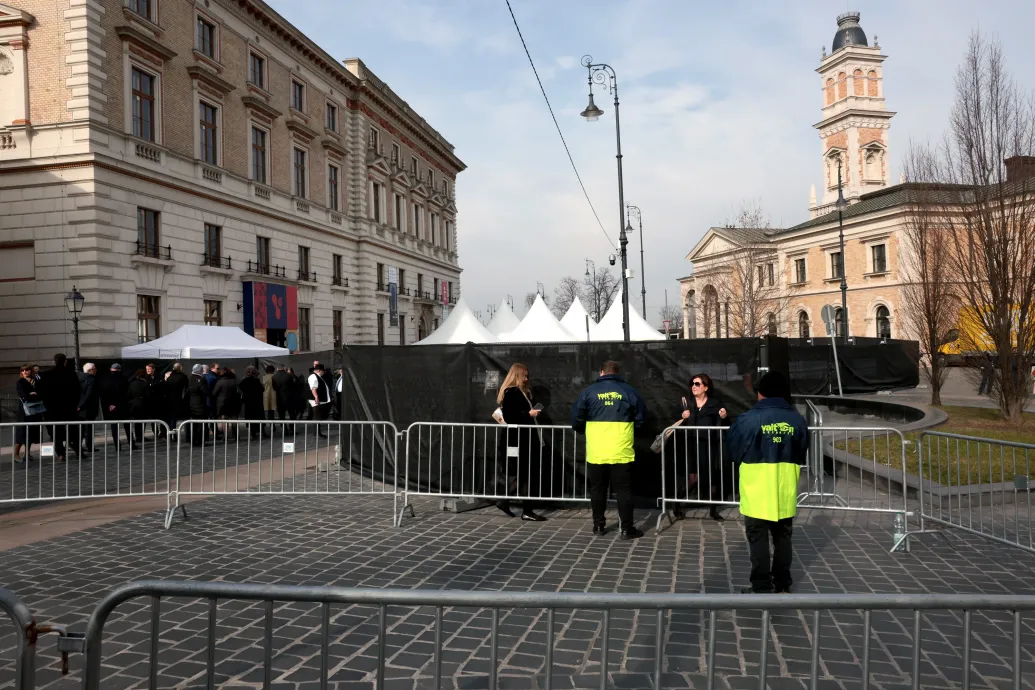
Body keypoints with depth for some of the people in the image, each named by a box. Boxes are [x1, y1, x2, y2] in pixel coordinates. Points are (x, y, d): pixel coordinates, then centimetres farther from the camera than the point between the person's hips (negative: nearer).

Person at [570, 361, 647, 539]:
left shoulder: (589, 391, 2)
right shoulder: (629, 391, 3)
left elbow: (576, 419, 3)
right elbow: (641, 418, 7)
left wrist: (586, 431, 22)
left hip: (596, 451, 1)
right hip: (621, 451, -1)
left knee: (597, 488, 13)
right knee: (623, 489, 5)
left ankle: (598, 525, 19)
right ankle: (627, 528, 5)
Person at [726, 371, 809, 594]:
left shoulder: (748, 419, -13)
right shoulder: (797, 420, -1)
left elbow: (733, 452, -3)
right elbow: (802, 456, 9)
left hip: (757, 494, -4)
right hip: (785, 492, 4)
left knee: (758, 539, 5)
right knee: (783, 538, 15)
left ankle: (762, 588, 9)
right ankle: (782, 586, 24)